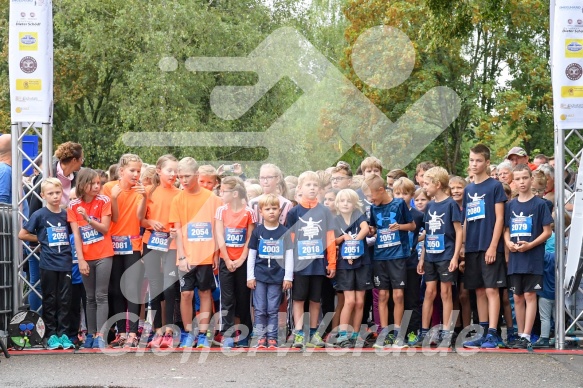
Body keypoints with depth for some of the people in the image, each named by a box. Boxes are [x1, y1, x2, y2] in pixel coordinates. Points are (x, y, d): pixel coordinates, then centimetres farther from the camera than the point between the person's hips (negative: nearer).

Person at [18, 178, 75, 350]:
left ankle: (63, 334, 10)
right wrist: (42, 240, 1)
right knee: (50, 300, 4)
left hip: (65, 263, 3)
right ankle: (51, 335, 9)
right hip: (48, 264, -3)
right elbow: (22, 234, -1)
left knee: (64, 300, 4)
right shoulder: (39, 215, -4)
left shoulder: (66, 214, 6)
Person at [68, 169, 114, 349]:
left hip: (104, 255, -2)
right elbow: (76, 234, -3)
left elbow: (105, 228, -7)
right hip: (86, 257, 2)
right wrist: (81, 259, -9)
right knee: (90, 297, 9)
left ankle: (100, 335, -10)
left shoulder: (104, 201, -3)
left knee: (101, 296, -5)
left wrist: (88, 218, -22)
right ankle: (91, 334, 14)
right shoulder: (73, 205, 0)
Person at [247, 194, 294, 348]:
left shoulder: (284, 232, 1)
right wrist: (250, 276, 2)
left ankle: (272, 338, 9)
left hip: (277, 276, -1)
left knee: (273, 309, 2)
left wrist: (288, 277, -2)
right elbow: (251, 255, 6)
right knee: (260, 309, 1)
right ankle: (261, 337, 8)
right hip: (259, 276, 1)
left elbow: (289, 255, 2)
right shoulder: (257, 231, 3)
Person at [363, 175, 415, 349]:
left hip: (397, 255, -4)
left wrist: (400, 226, -16)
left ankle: (397, 333, 4)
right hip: (379, 256, 4)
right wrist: (370, 231, -3)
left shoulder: (399, 204, -4)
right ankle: (384, 333, 9)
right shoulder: (374, 208, 7)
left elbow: (412, 225, 2)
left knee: (398, 295, -4)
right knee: (382, 295, 5)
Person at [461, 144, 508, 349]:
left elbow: (499, 218, -7)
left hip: (489, 248, -6)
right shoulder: (468, 190, 14)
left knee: (491, 290, -7)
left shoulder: (495, 186, -3)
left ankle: (492, 334, -8)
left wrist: (493, 246, -13)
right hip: (472, 248, 6)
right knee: (479, 291, 8)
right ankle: (484, 333, 13)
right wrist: (463, 245, 10)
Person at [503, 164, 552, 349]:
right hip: (515, 258, 4)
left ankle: (526, 336, -4)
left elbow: (547, 231, -4)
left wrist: (530, 245, -16)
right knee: (517, 297, 8)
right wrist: (508, 243, -7)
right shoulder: (510, 205, 10)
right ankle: (520, 334, 15)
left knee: (530, 295, -5)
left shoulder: (539, 204, -3)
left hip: (533, 258, -4)